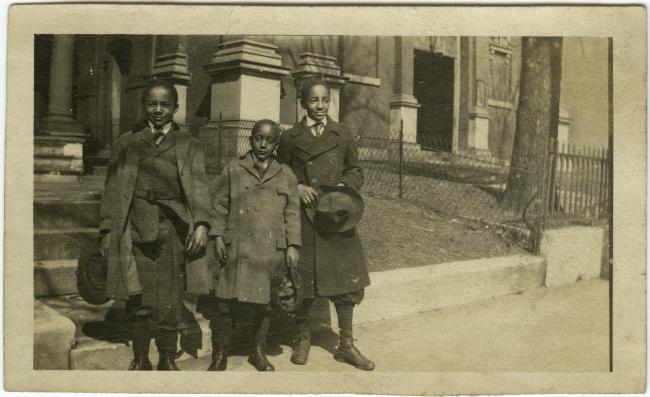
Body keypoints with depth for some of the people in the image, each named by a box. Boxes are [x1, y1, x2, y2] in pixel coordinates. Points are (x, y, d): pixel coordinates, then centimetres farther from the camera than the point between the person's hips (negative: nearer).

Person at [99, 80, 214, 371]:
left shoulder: (188, 146, 11)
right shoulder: (127, 143, 14)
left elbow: (198, 185, -2)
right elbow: (114, 187, 11)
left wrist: (202, 224, -17)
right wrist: (108, 229, 3)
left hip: (172, 229, 0)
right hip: (135, 229, 1)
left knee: (169, 302, 1)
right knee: (139, 300, 1)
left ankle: (167, 360, 21)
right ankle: (140, 360, 20)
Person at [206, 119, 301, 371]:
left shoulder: (286, 175, 11)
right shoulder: (233, 170, 7)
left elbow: (293, 213, 9)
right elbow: (220, 206, 9)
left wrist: (293, 245, 1)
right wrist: (219, 236, -1)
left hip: (272, 251, 1)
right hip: (237, 249, -1)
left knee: (264, 303, 9)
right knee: (226, 302, -2)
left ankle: (258, 351, 28)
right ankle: (220, 355, 13)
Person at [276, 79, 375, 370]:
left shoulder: (342, 135, 9)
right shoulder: (290, 138, 4)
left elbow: (356, 170, 15)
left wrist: (346, 184, -6)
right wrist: (297, 187, -9)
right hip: (303, 217, -1)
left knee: (346, 280, 2)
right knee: (303, 281, 5)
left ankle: (346, 345, 15)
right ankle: (302, 339, 25)